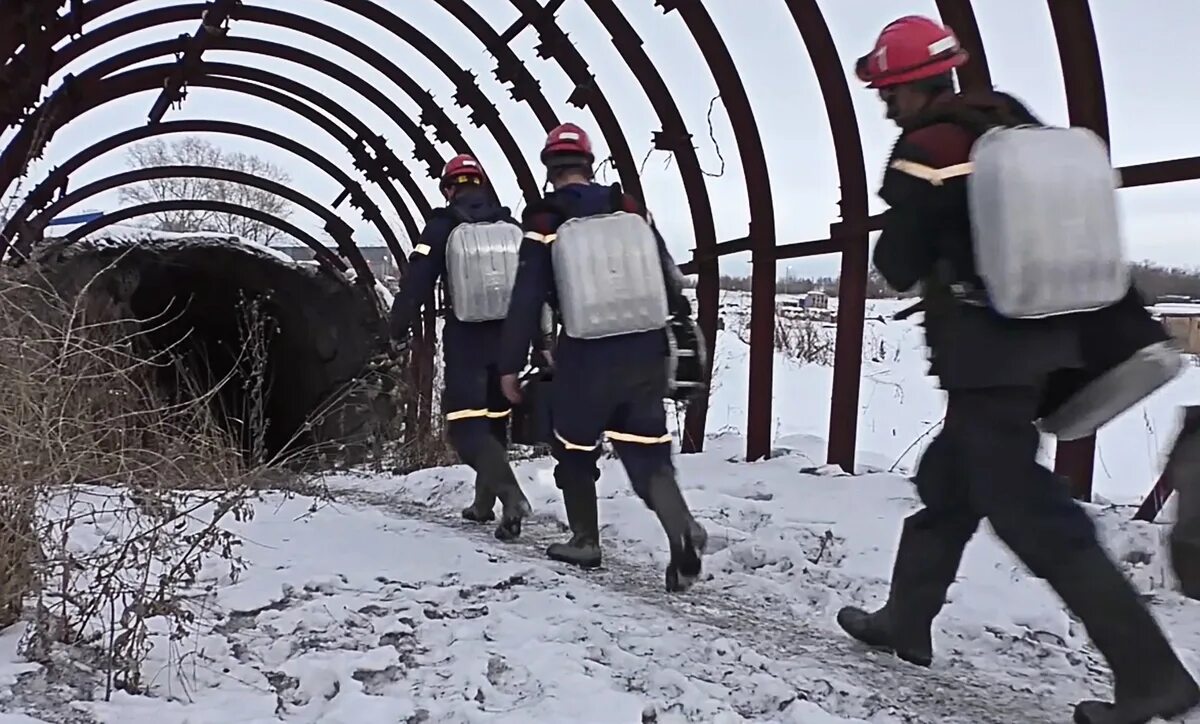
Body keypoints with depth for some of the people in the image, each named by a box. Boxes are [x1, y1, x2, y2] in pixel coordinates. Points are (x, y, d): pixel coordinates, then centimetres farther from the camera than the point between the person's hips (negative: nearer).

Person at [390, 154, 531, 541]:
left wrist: (398, 328, 4)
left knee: (467, 425, -1)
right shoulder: (511, 226, 6)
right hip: (509, 337, 4)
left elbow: (417, 280, -7)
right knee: (494, 419, 18)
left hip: (466, 339, -4)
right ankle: (484, 502, 26)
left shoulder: (443, 227, -4)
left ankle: (511, 495, -20)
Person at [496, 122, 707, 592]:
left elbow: (526, 301, -6)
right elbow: (669, 278, 7)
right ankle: (682, 528, -16)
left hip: (585, 357, -2)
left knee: (573, 446, 19)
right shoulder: (631, 209, 4)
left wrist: (510, 365, 2)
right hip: (645, 351, 3)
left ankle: (585, 541, 27)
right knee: (647, 452, 7)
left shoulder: (544, 223, -6)